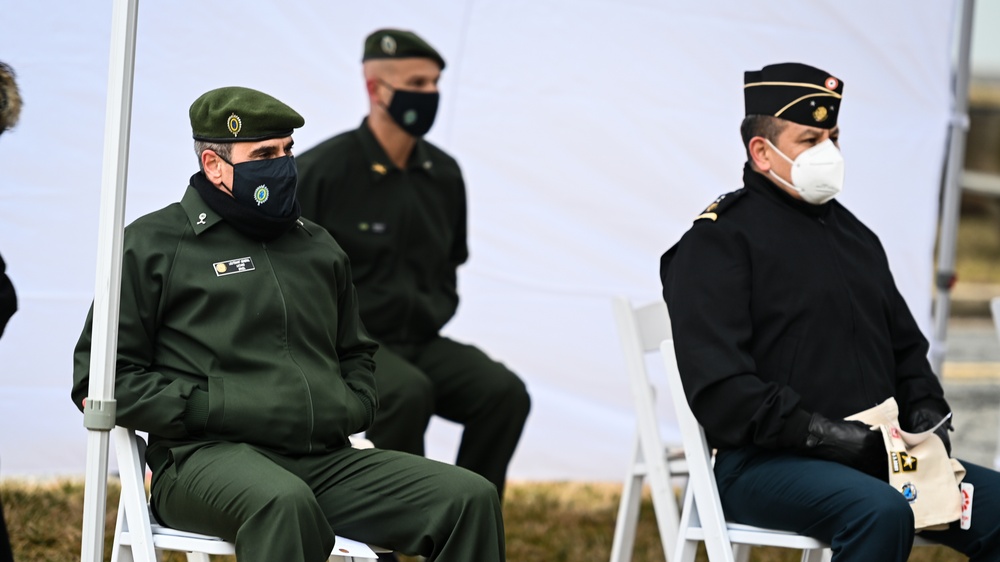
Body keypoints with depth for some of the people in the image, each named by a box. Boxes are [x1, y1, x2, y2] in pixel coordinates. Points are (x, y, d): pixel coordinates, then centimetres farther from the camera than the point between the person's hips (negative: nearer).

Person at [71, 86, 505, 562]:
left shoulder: (318, 248, 25)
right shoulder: (153, 245, 8)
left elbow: (355, 355, 39)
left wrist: (352, 407, 14)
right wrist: (210, 408, -9)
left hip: (327, 460, 6)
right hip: (209, 459, -6)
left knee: (471, 499, -17)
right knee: (284, 504, -43)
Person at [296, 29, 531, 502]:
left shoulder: (444, 175, 10)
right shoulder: (321, 171, -7)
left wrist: (432, 313, 7)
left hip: (417, 340, 6)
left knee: (504, 392, -19)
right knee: (408, 392, -35)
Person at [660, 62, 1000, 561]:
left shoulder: (852, 234, 23)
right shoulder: (719, 239, -2)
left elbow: (906, 346, 31)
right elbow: (718, 387, -14)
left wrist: (926, 415, 9)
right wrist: (824, 434, -19)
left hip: (873, 457, 8)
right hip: (760, 463, -8)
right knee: (882, 514, -35)